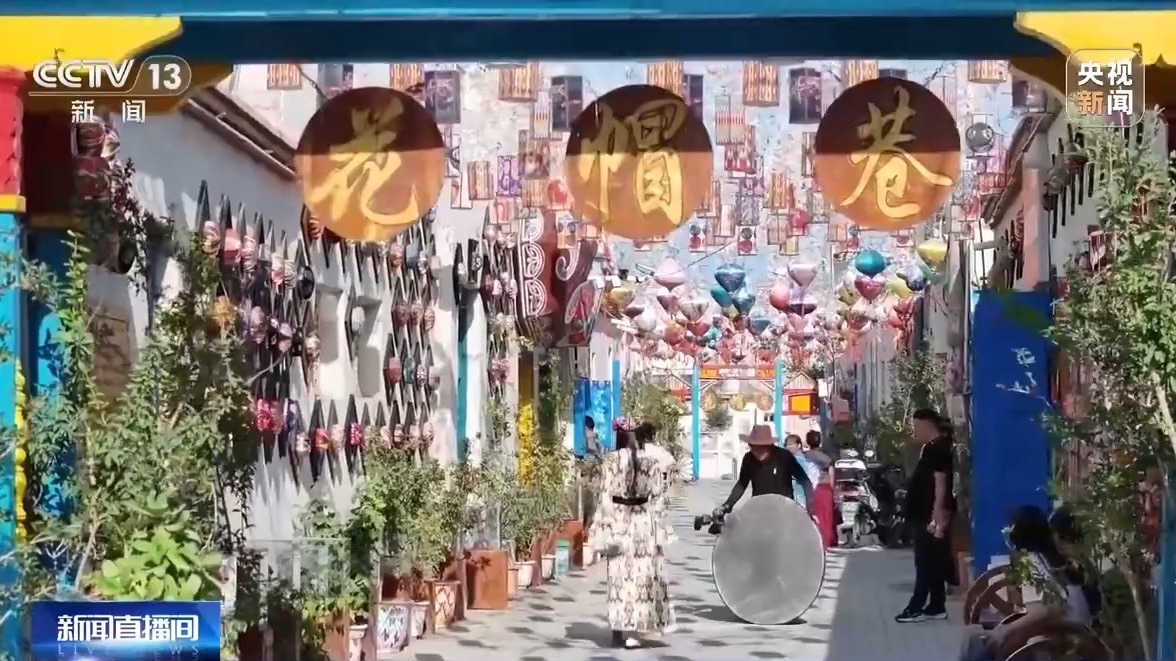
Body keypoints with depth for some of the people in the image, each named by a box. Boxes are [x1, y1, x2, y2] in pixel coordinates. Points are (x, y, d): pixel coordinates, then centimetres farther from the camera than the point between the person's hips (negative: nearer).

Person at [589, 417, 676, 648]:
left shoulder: (611, 461, -4)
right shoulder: (651, 462, -2)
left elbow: (605, 497, -6)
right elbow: (656, 499, -1)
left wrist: (604, 530, -2)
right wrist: (660, 532, 4)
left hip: (619, 522, 0)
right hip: (643, 524, 0)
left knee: (620, 576, 6)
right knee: (641, 574, 4)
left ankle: (620, 629, 9)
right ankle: (631, 631, 0)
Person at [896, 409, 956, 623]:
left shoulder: (938, 448, -15)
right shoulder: (930, 448, 17)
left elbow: (940, 482, -23)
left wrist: (938, 515, -27)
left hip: (931, 517, -10)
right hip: (925, 516, 10)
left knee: (927, 563, -7)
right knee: (931, 563, 11)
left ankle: (917, 607, -6)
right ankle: (935, 606, 14)